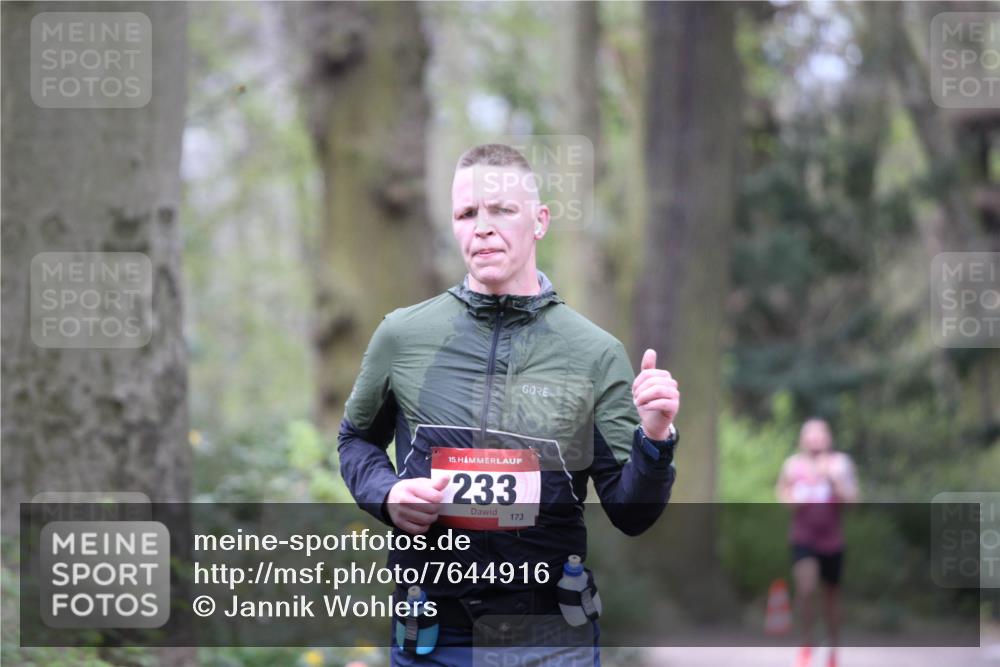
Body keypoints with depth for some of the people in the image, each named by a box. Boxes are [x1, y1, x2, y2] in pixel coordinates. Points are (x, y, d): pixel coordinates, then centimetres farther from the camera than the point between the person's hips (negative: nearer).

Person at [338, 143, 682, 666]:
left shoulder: (596, 354, -2)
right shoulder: (404, 334, 0)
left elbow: (630, 515, 0)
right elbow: (357, 440, 16)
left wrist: (654, 442, -18)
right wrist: (387, 494, -3)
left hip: (554, 624, -1)